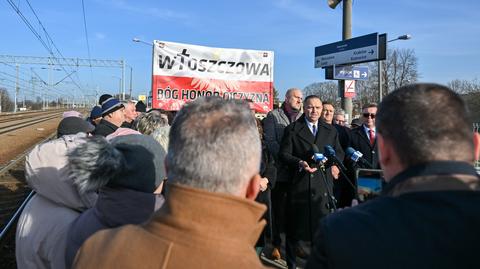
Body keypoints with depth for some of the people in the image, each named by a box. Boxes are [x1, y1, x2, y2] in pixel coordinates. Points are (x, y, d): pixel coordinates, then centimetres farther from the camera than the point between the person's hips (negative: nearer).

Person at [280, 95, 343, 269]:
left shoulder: (331, 130, 15)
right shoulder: (292, 129, 4)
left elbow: (339, 152, 22)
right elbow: (284, 154, 0)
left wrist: (335, 164, 2)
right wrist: (299, 163, -15)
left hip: (323, 184, 3)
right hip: (299, 183, -2)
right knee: (295, 223, 5)